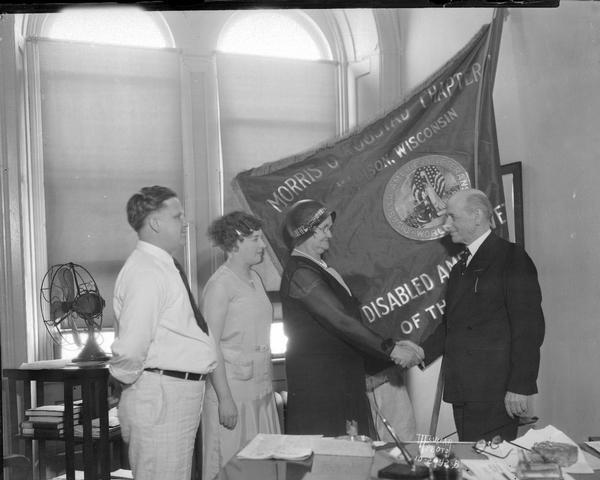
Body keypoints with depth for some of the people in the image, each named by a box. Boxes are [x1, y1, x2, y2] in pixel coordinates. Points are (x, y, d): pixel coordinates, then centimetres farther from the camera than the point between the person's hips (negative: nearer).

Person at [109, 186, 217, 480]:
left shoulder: (164, 268, 15)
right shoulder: (145, 272, -18)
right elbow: (131, 349, -25)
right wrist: (127, 379, -8)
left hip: (181, 396, 10)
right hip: (161, 397, -10)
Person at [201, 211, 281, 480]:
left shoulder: (254, 279, 12)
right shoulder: (220, 285, -13)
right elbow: (211, 345, -17)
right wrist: (225, 398, -21)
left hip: (260, 388, 8)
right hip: (232, 390, -8)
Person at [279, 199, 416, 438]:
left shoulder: (317, 268, 15)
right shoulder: (300, 274, -16)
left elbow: (343, 318, 16)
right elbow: (341, 321, -22)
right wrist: (390, 349, -21)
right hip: (317, 379, -9)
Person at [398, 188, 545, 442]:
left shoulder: (511, 258, -7)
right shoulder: (460, 267, 20)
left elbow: (529, 327, -12)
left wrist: (519, 387, -17)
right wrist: (423, 351, 4)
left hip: (494, 392, -7)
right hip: (463, 391, 8)